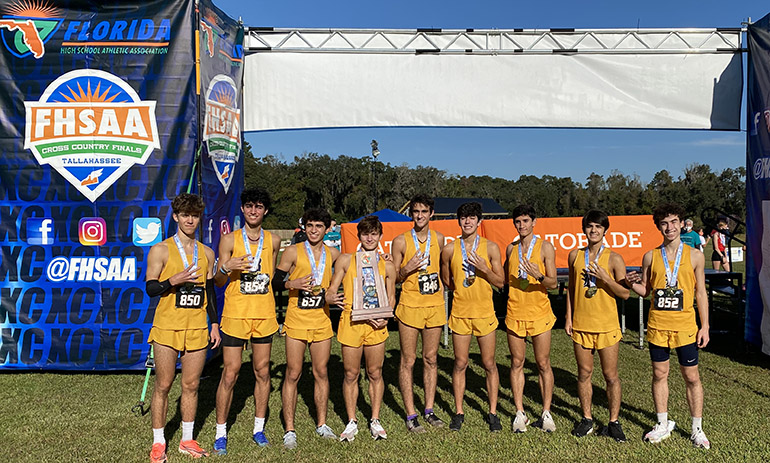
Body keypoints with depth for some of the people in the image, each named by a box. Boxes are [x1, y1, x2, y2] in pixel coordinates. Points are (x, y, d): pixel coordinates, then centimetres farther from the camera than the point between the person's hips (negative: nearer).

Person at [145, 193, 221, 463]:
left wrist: (214, 324, 12)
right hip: (167, 327, -3)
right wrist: (173, 280, -23)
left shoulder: (207, 253, 10)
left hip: (197, 328, 3)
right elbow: (150, 288, -6)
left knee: (191, 385, 9)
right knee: (163, 385, 3)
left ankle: (187, 440, 22)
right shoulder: (161, 250, -2)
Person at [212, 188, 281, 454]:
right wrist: (227, 268, -18)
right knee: (230, 373, -1)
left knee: (262, 371, 8)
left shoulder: (273, 241, 8)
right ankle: (221, 432, 13)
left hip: (264, 314, 3)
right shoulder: (230, 240, 0)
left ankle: (259, 428, 22)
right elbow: (218, 282, 1)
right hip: (235, 314, -3)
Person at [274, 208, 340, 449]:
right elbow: (275, 282, -2)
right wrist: (293, 284, -18)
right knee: (293, 374, 0)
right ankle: (289, 430, 10)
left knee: (321, 372, 10)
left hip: (322, 321, 3)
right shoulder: (293, 252, -4)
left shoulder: (333, 254, 6)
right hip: (297, 320, -3)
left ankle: (321, 424, 24)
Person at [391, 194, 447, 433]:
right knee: (408, 361, 1)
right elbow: (393, 278, 1)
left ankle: (429, 409, 22)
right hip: (410, 305, -3)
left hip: (435, 305, 3)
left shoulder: (438, 239, 6)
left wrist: (443, 286, 5)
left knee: (431, 358, 10)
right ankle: (410, 415, 11)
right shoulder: (401, 241, -4)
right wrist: (407, 269, -17)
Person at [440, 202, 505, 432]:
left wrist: (484, 269, -16)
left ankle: (492, 413, 20)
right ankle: (459, 412, 19)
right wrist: (462, 290, 6)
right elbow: (446, 281, 14)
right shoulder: (449, 249, 1)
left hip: (484, 312, 0)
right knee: (460, 364, 7)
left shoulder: (490, 247, -1)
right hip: (460, 312, 1)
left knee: (489, 364, 6)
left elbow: (500, 282, -2)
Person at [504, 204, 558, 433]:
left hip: (539, 312, -3)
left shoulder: (545, 247, -2)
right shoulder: (511, 249, 10)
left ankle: (546, 413, 15)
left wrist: (539, 276, -26)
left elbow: (553, 283, -6)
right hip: (515, 313, 3)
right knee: (517, 363, 6)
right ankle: (520, 412, 15)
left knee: (543, 364, 4)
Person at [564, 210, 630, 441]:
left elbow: (625, 293, -6)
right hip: (580, 324, 3)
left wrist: (604, 278, -19)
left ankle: (614, 422, 17)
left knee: (611, 375, 4)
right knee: (584, 373, 10)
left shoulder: (614, 259, -5)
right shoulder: (575, 255, 5)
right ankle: (587, 419, 23)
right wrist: (568, 317, 9)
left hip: (606, 325, -3)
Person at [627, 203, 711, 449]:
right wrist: (633, 283, -13)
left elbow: (701, 294, 3)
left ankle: (697, 429, 22)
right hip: (657, 325, 2)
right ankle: (663, 424, 26)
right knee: (659, 374, 11)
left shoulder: (694, 256, 0)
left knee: (691, 377, 7)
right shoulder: (650, 257, 3)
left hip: (684, 325, -1)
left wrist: (705, 326, -1)